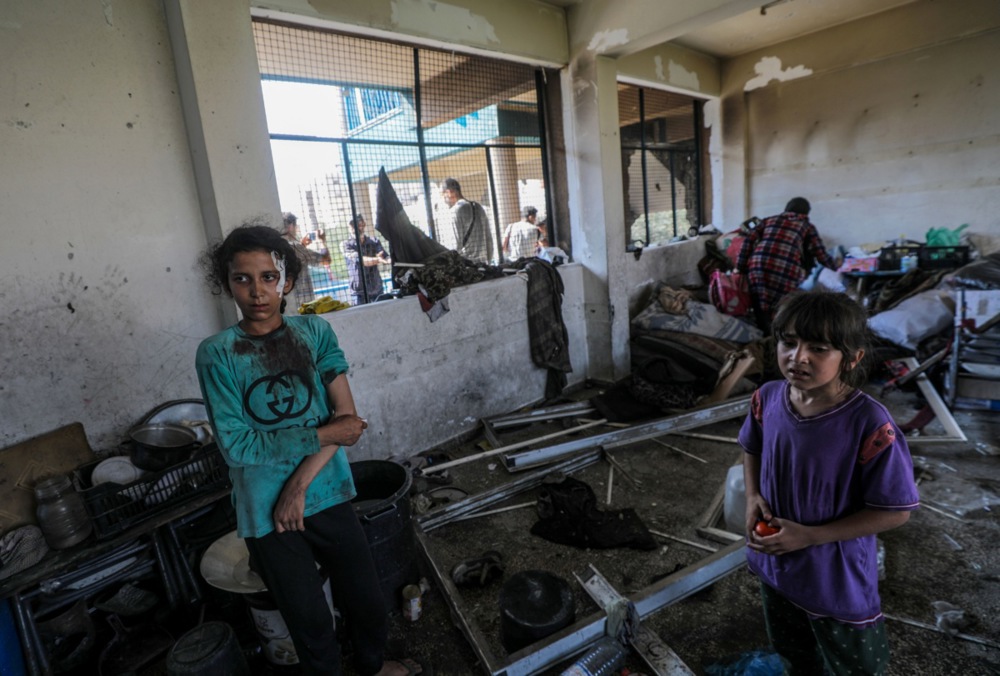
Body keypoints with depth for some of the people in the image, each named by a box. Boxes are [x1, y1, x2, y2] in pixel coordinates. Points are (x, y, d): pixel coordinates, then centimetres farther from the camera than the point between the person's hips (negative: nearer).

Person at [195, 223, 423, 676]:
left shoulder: (314, 331, -4)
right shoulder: (217, 353, -9)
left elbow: (347, 416, -10)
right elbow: (235, 445, -15)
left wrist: (300, 484, -17)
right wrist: (322, 435, -17)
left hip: (328, 496, 2)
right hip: (267, 515, -2)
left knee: (368, 603, 16)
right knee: (312, 626, 14)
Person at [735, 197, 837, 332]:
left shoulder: (769, 220, 27)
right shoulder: (807, 226, 22)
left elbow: (749, 241, 13)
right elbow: (822, 255, 20)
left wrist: (740, 268, 13)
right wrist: (836, 270, 37)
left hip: (758, 269, 2)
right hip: (787, 273, -2)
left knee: (762, 319, 6)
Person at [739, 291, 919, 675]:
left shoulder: (871, 426, -30)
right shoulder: (767, 398, -14)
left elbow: (895, 511, -20)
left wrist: (810, 536, -24)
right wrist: (753, 496, -10)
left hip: (838, 582, -4)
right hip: (774, 565, 5)